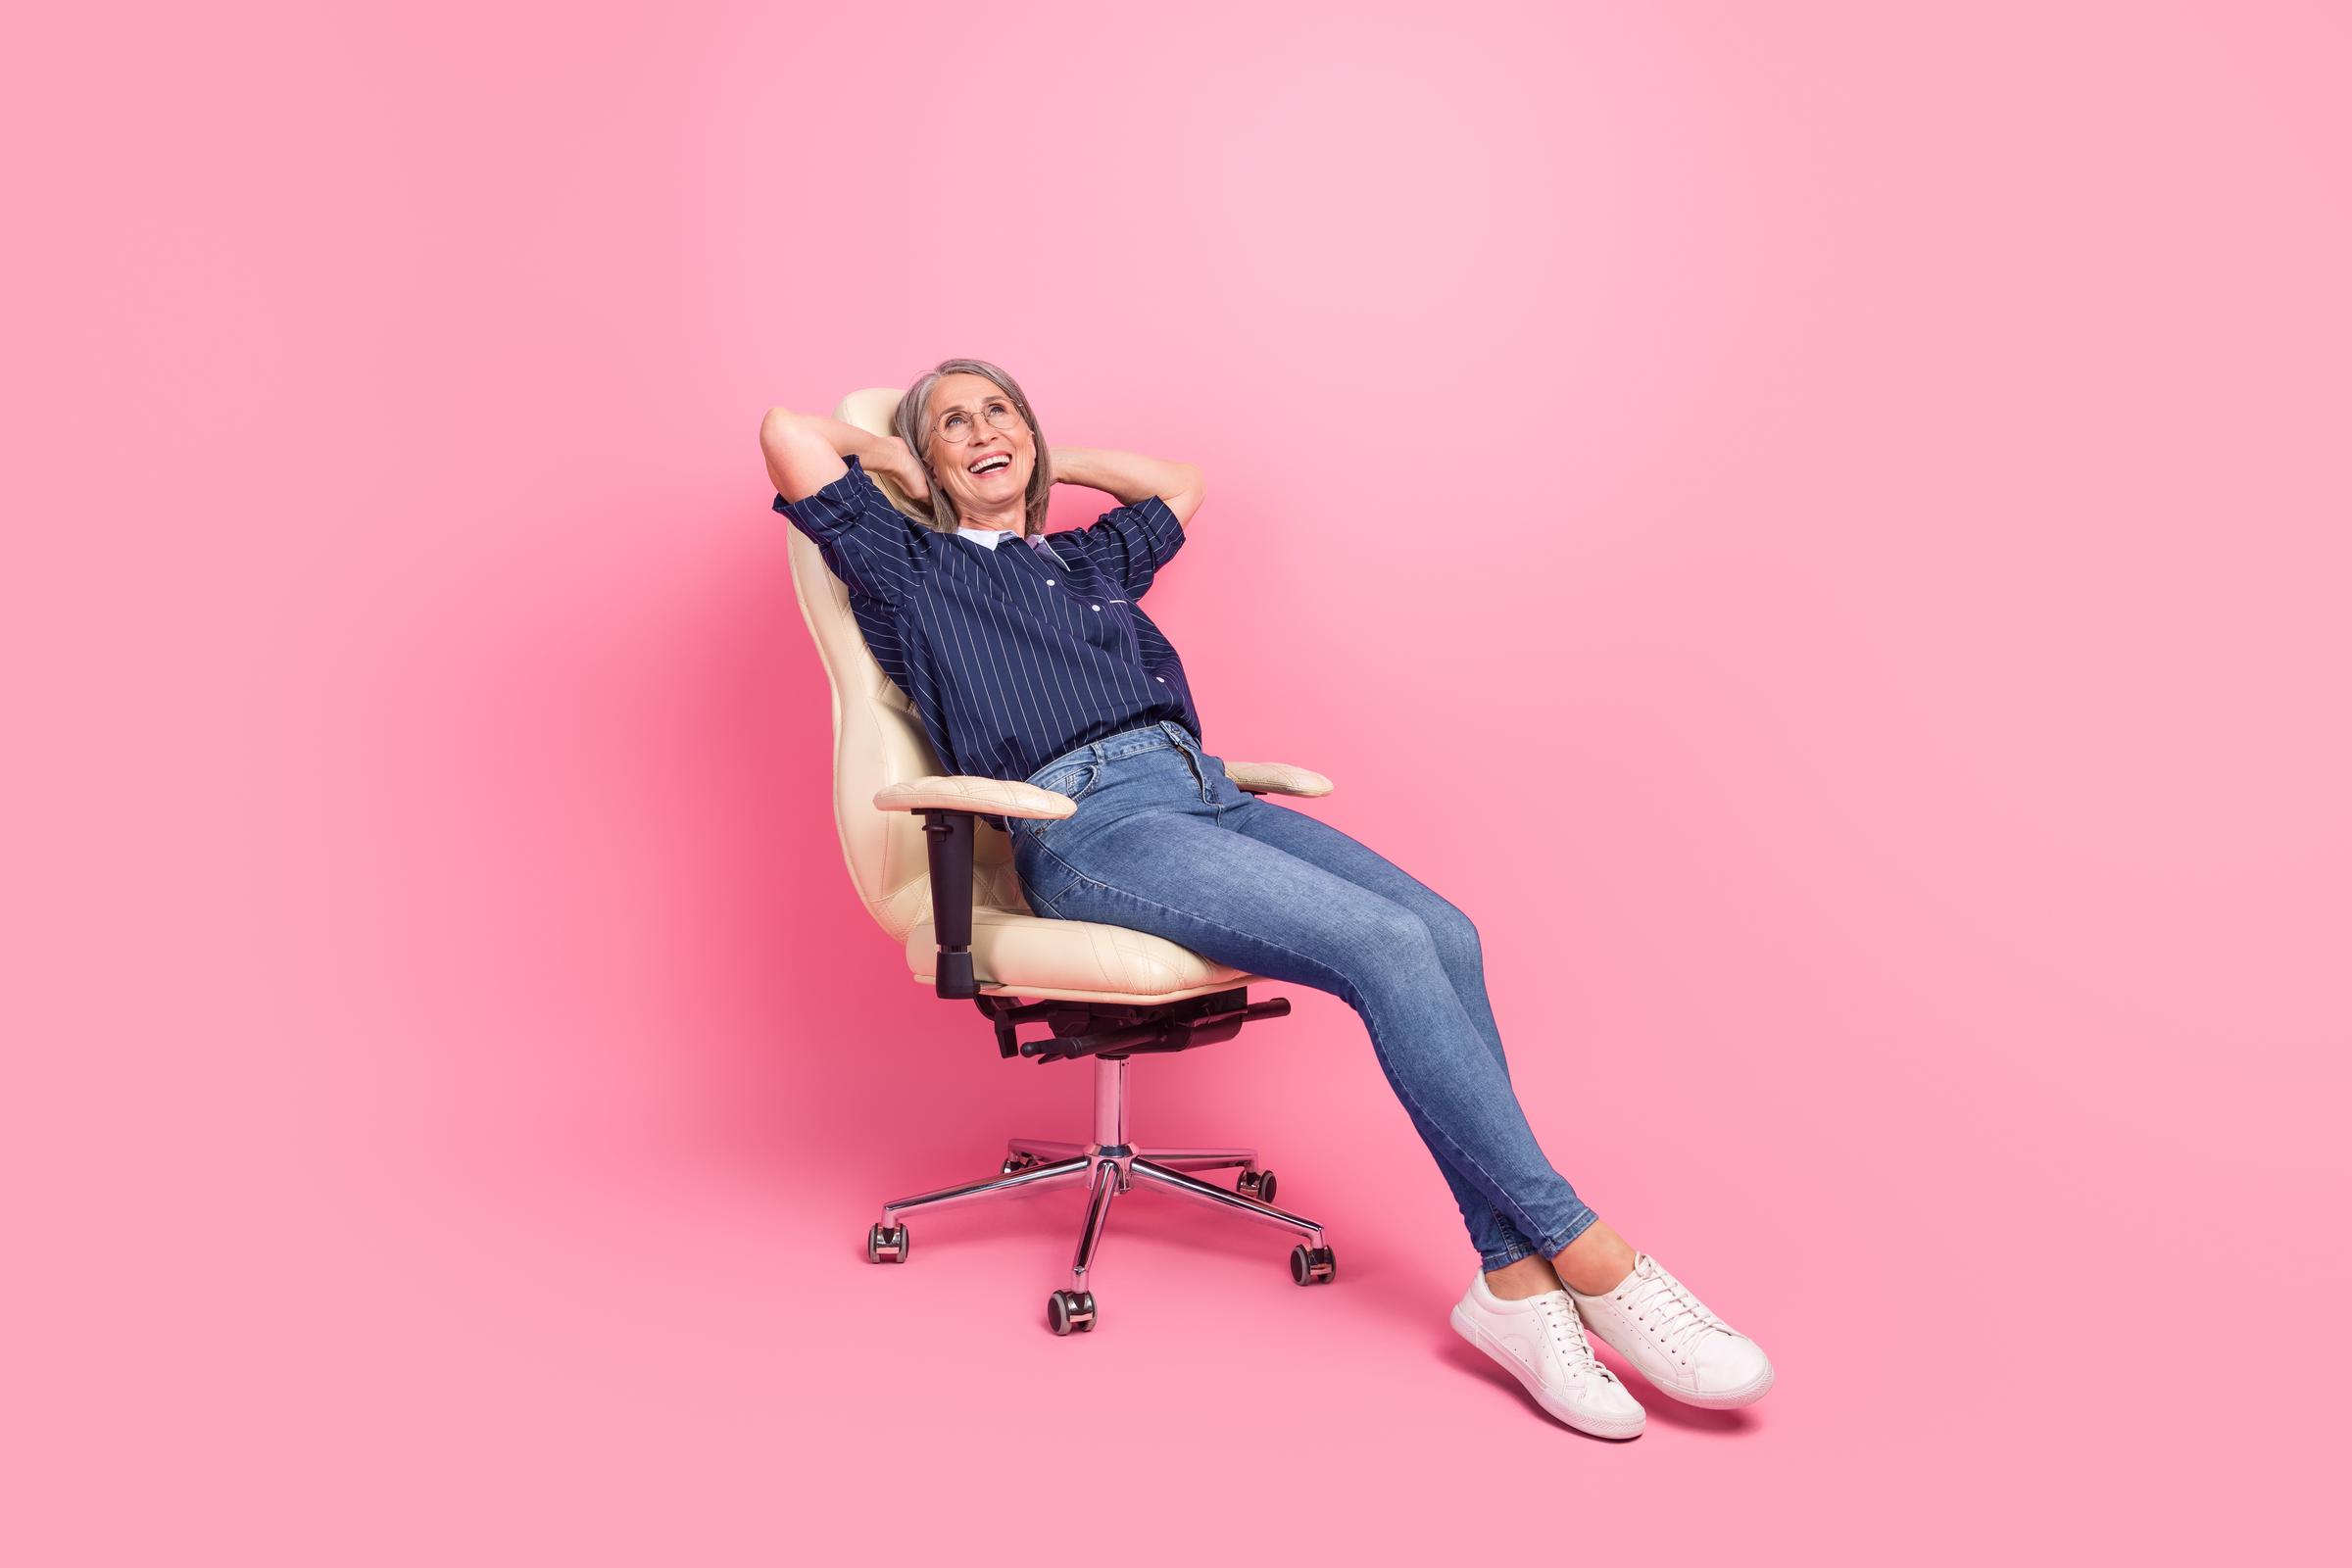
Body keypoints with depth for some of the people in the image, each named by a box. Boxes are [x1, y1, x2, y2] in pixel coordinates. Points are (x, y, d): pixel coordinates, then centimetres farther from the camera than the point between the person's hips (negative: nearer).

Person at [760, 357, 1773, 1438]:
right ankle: (1587, 1252, -19)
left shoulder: (1087, 559, 33)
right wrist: (898, 456, 25)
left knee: (1444, 934, -20)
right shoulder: (910, 570, 16)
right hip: (1088, 824, -7)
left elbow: (1180, 482, 49)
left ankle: (1514, 1278, -21)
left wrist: (1050, 462, 43)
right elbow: (787, 431, 8)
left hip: (1205, 791, 7)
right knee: (1384, 945, -26)